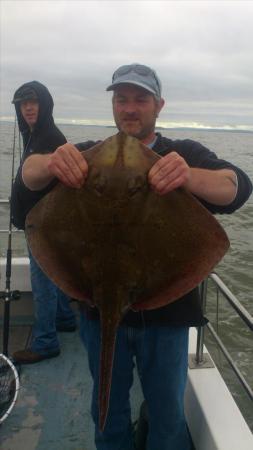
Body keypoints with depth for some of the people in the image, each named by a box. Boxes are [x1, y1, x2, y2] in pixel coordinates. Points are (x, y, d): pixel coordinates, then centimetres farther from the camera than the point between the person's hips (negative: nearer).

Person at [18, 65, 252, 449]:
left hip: (166, 310, -1)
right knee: (109, 413, 21)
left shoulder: (186, 155, -2)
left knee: (168, 414, 15)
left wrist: (192, 176, -43)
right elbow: (29, 174, -13)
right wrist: (50, 163, -38)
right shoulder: (89, 154, 2)